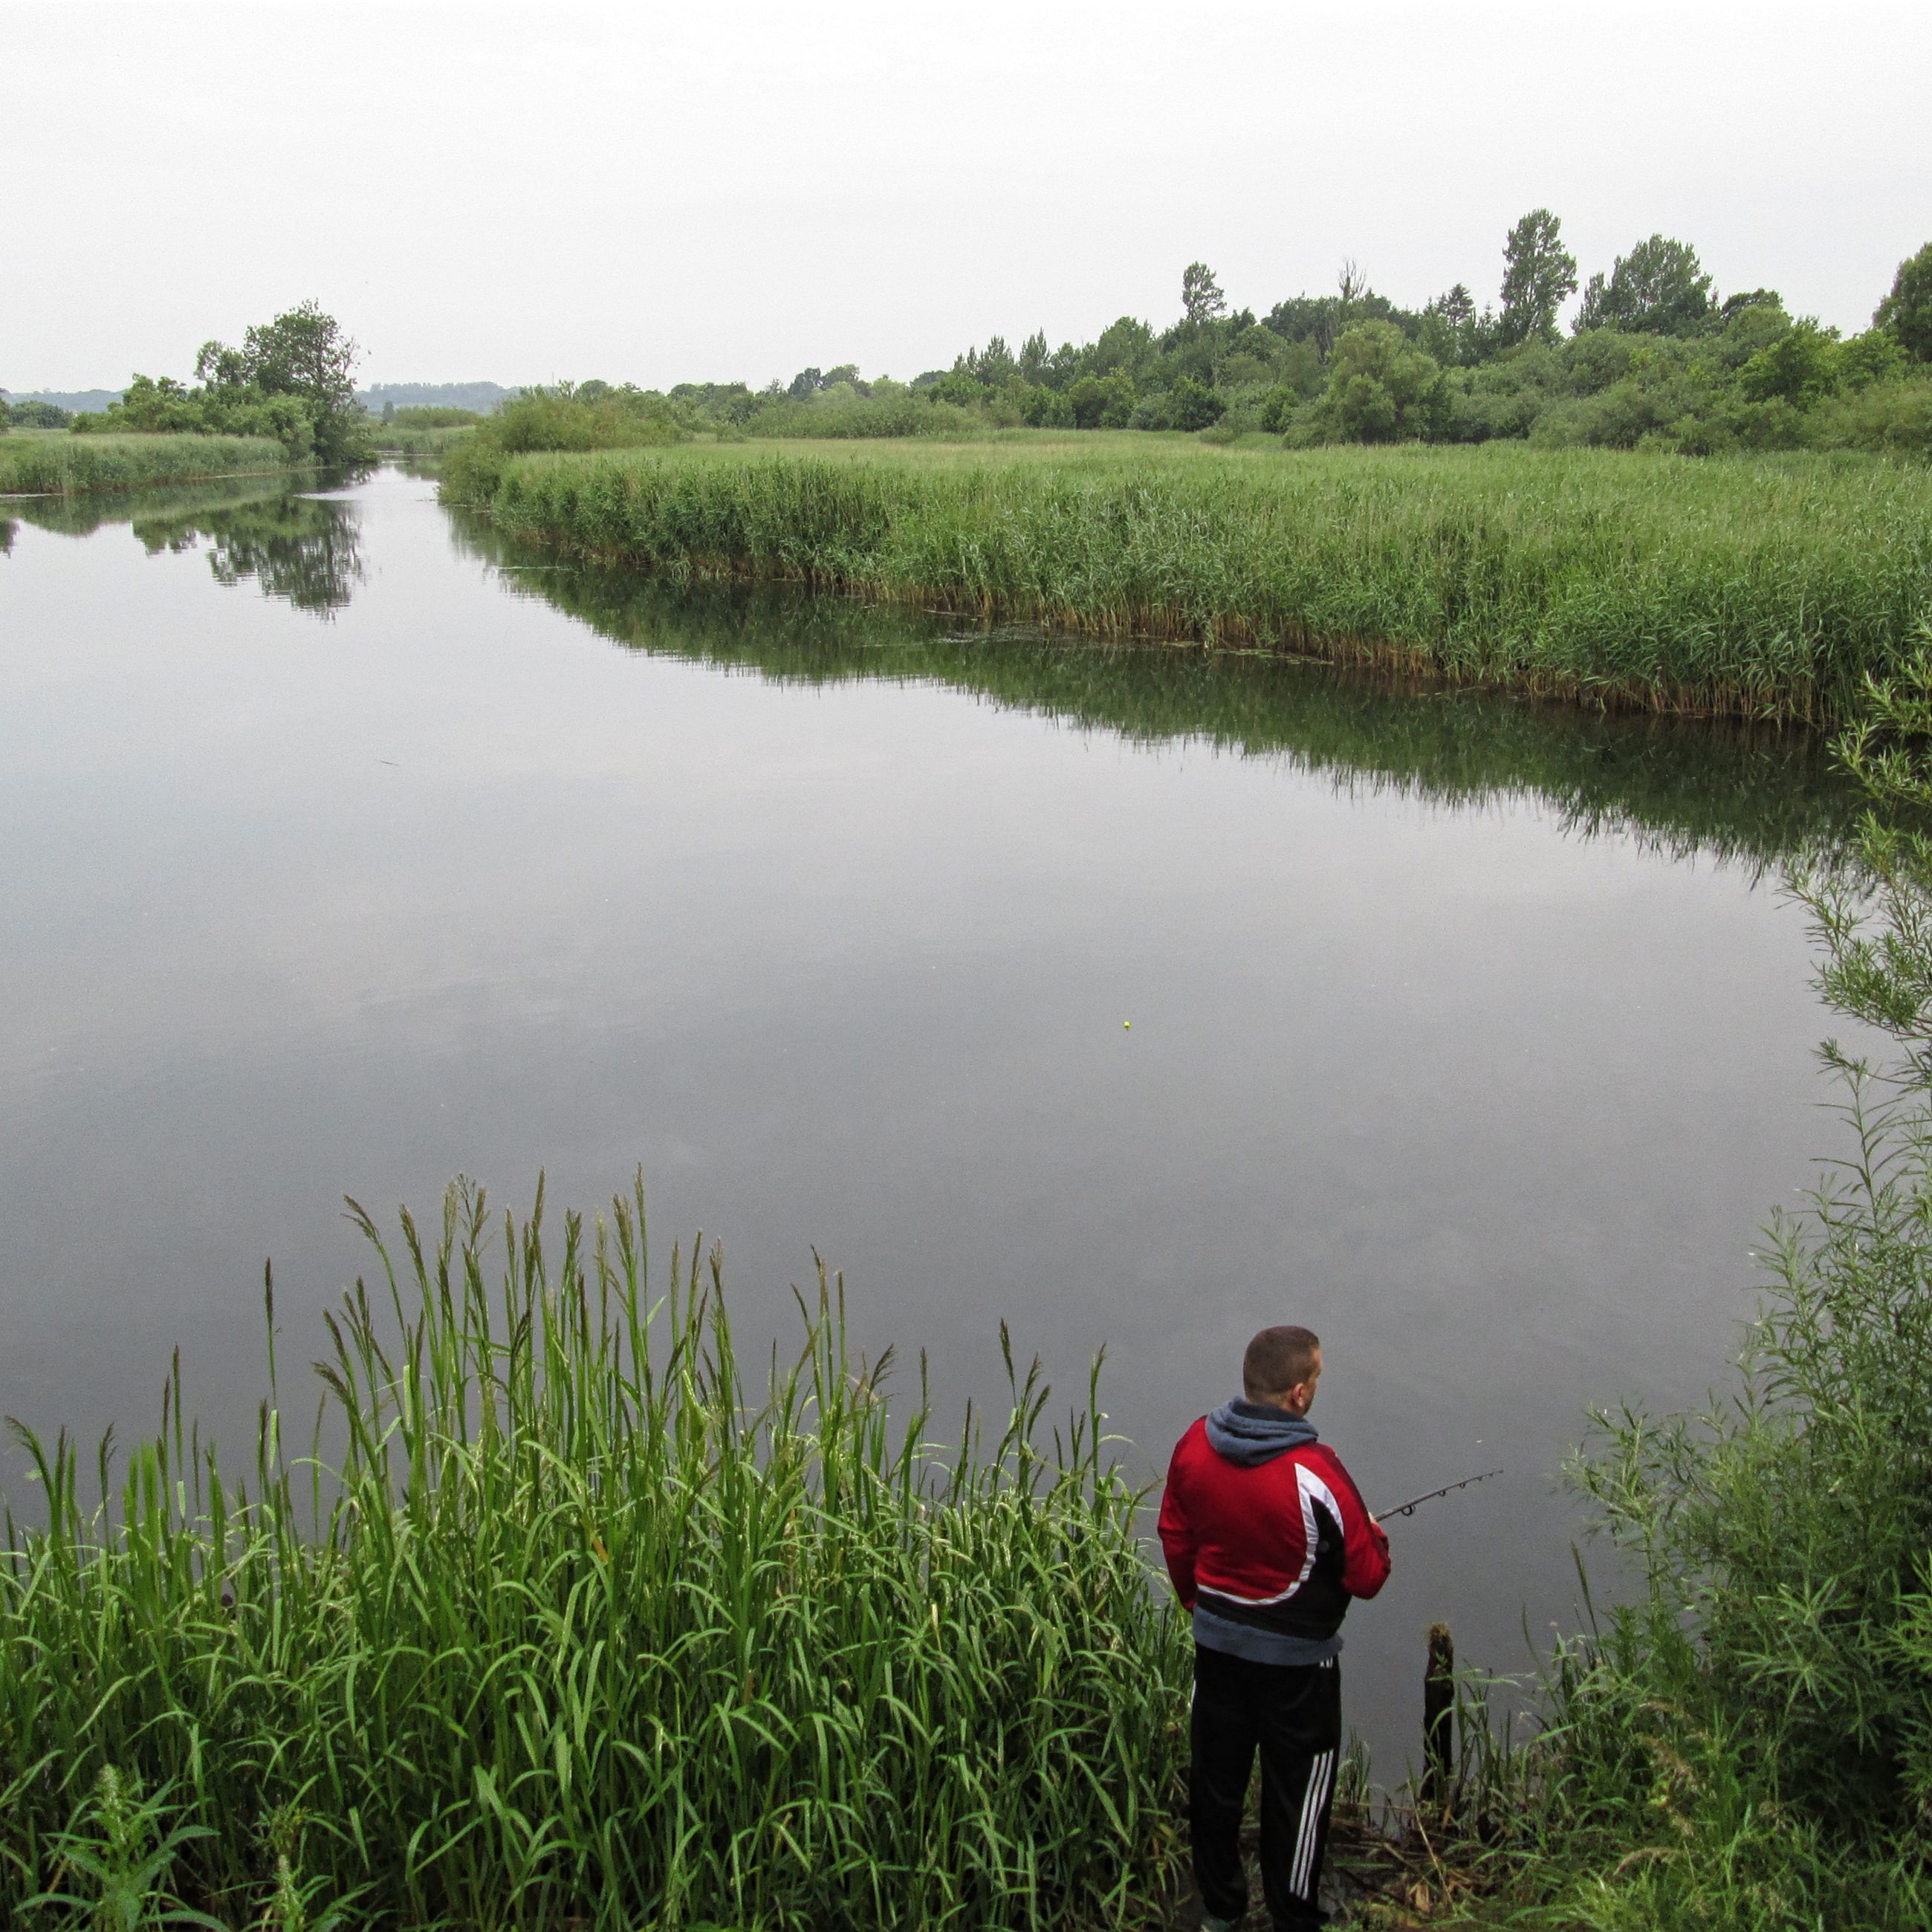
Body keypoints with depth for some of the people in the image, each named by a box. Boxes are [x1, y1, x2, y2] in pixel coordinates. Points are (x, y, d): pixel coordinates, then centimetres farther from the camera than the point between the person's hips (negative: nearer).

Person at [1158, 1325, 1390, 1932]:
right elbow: (1368, 1576, -18)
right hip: (1296, 1655, -5)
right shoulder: (1316, 1473, -28)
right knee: (1296, 1789, 15)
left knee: (1216, 1776, 20)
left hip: (1216, 1638, 5)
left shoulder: (1195, 1445, -12)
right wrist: (1374, 1536, 4)